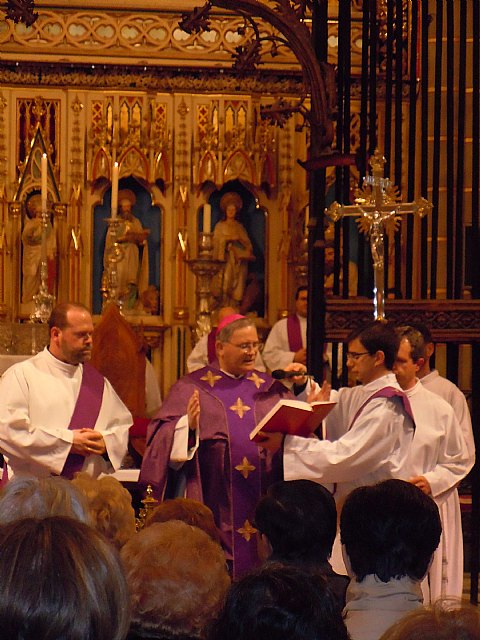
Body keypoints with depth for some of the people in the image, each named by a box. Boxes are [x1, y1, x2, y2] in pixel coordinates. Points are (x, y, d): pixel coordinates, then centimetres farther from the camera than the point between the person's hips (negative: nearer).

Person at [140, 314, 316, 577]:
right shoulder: (191, 387, 6)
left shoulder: (271, 388, 15)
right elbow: (162, 436, -1)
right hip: (214, 503, -3)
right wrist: (187, 426, -21)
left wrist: (302, 389, -4)